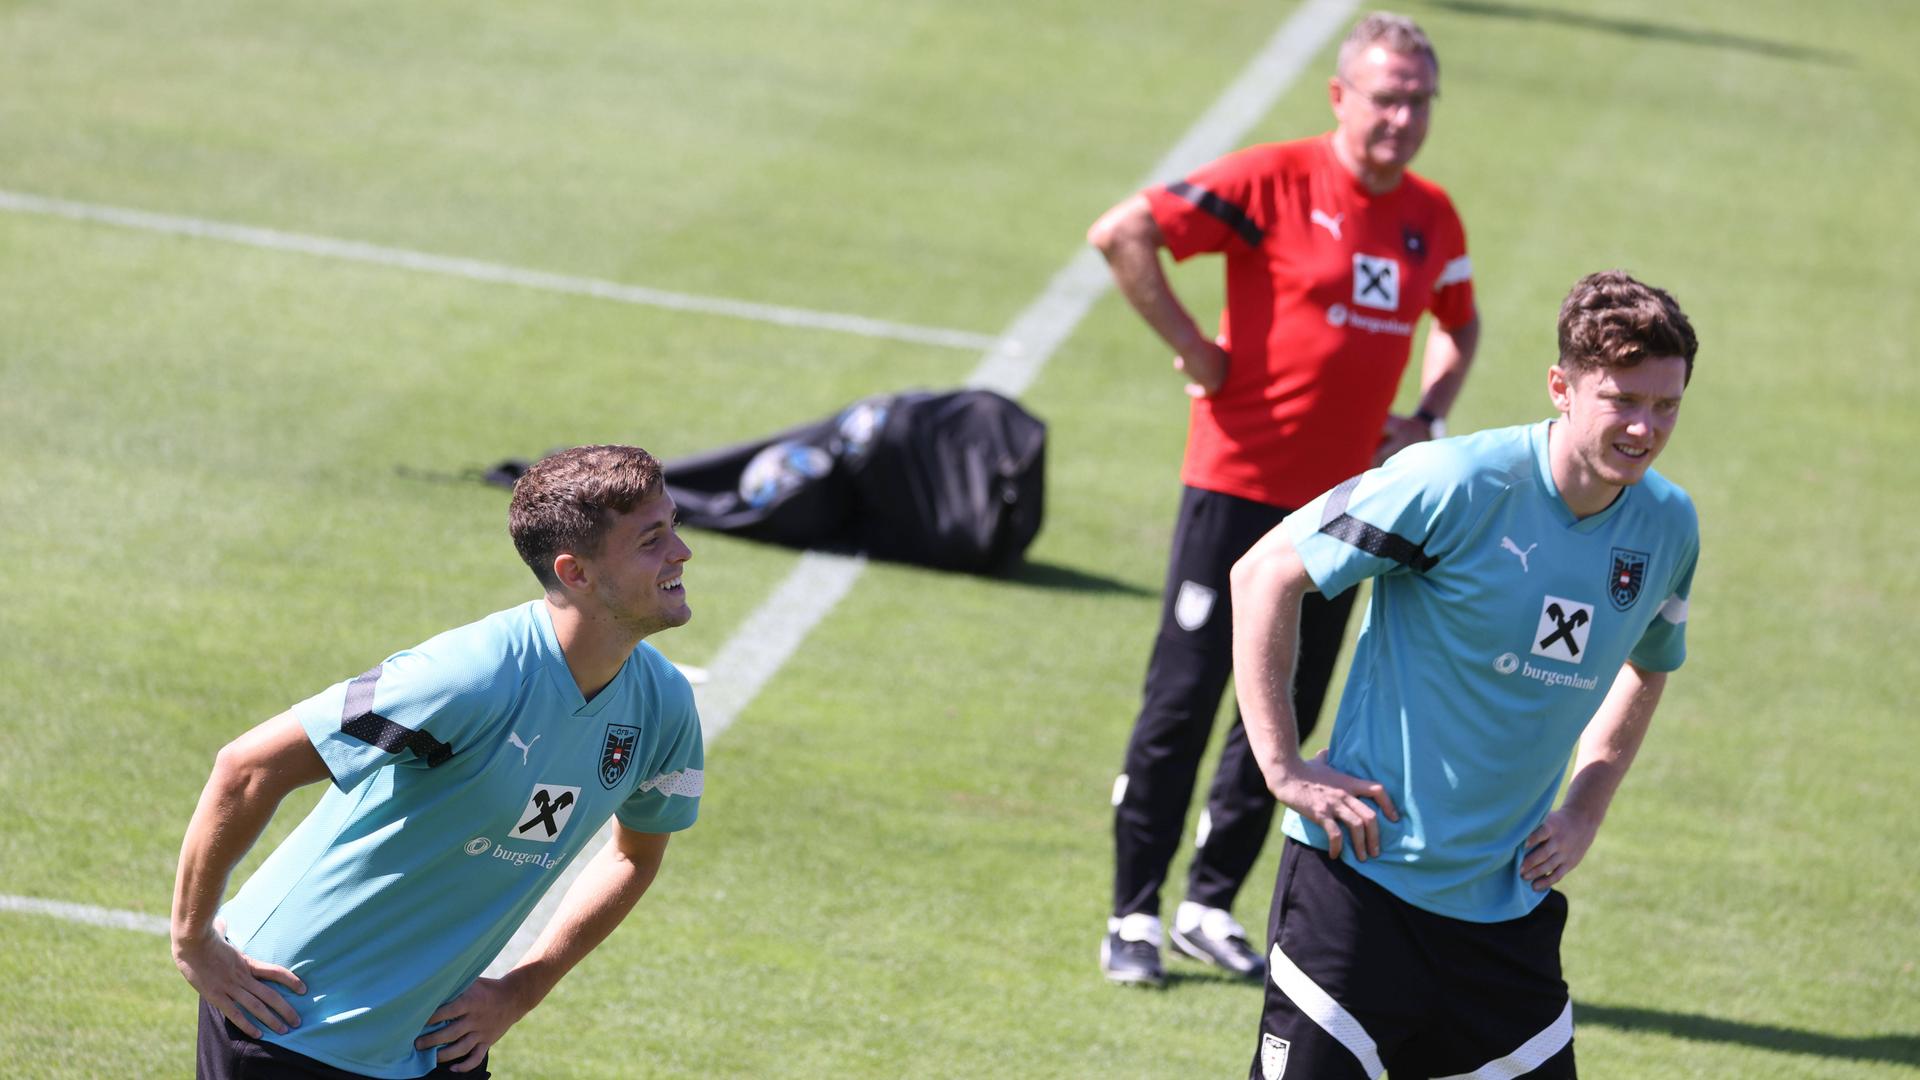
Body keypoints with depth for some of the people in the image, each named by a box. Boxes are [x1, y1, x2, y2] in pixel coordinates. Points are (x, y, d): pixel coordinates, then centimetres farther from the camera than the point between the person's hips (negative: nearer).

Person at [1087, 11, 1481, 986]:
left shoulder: (1433, 219, 7)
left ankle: (1212, 906, 21)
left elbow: (1458, 321, 27)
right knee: (1184, 701, -3)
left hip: (1342, 497, 6)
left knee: (1287, 715, 9)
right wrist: (1195, 349, -12)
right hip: (1240, 483, -6)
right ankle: (1134, 915, 6)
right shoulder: (1275, 182, -11)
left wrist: (1428, 417, 11)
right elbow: (1121, 234, -14)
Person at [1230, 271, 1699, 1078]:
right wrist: (1282, 768, -12)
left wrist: (1587, 807, 11)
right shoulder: (1456, 484, -16)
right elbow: (1265, 574, -10)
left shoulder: (1669, 526, 3)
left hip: (1507, 904, 5)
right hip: (1364, 872, -5)